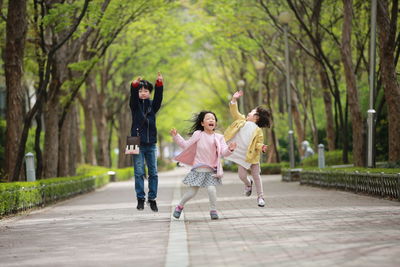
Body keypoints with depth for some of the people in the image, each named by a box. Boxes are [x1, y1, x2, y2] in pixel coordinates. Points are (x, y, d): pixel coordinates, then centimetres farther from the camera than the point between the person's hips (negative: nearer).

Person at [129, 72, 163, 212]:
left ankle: (152, 199, 9)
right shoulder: (135, 105, 5)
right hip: (138, 144, -2)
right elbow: (133, 96, -15)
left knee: (153, 173, 2)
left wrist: (159, 83, -24)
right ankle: (140, 199, 2)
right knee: (139, 172, -3)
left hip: (151, 144, 2)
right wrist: (134, 85, -35)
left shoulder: (152, 105, 11)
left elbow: (158, 97, -7)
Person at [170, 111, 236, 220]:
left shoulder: (218, 137, 1)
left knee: (211, 189, -19)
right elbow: (186, 145, 9)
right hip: (198, 169, 0)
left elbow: (223, 152, -6)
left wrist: (229, 149, -27)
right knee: (192, 192, 3)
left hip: (211, 170, 0)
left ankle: (213, 210, 1)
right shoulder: (198, 134, 1)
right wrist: (176, 136, 3)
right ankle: (180, 206, 27)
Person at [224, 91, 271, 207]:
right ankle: (248, 184, 34)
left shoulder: (258, 130, -3)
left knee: (256, 176, 4)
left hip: (253, 156, -3)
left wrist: (261, 147, -25)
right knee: (242, 175, -1)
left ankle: (260, 197, 15)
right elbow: (234, 112, 5)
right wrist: (234, 99, -4)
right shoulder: (242, 121, 8)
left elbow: (258, 144, -3)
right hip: (241, 156, 3)